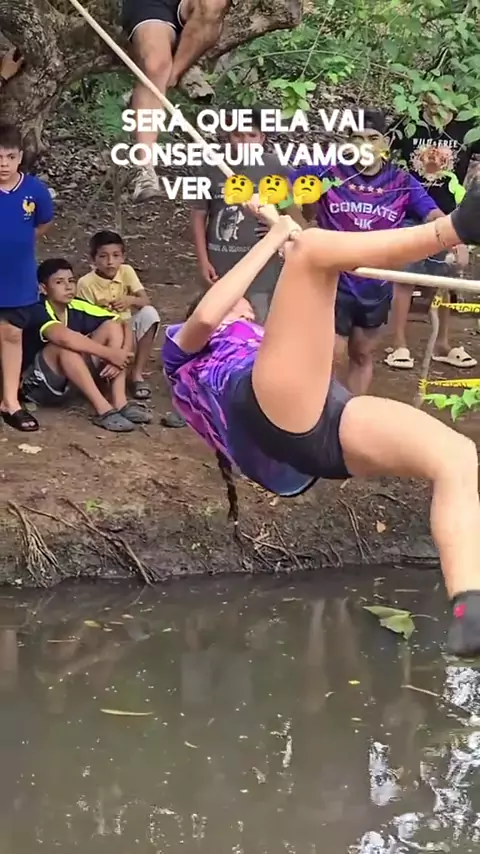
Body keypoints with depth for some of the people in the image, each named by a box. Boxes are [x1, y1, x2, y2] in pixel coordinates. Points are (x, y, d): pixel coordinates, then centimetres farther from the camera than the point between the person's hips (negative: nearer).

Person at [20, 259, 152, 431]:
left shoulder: (78, 308, -3)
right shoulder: (38, 312, -21)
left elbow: (125, 328, -2)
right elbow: (64, 337, -42)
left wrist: (120, 359, -22)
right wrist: (110, 354, -35)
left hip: (72, 383, 7)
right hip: (38, 385, -7)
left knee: (113, 326, -7)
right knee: (66, 345, -34)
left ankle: (120, 402, -20)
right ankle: (103, 409, -35)